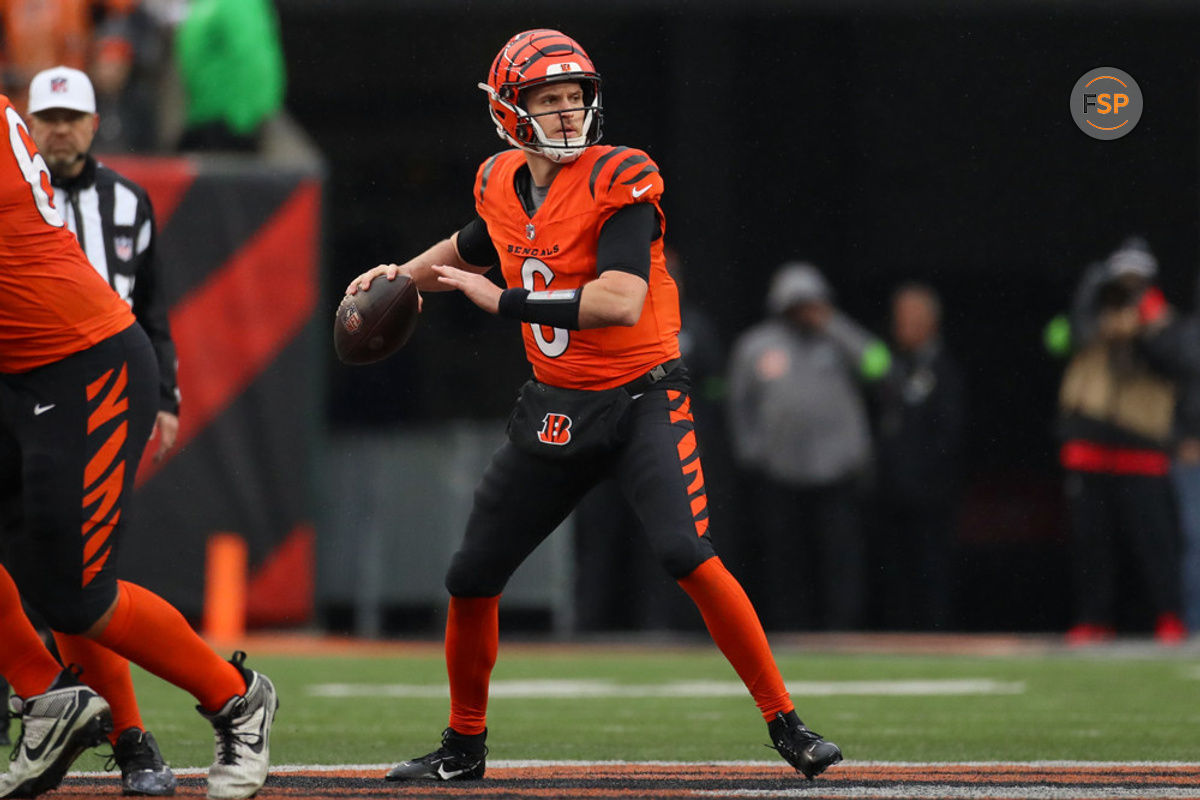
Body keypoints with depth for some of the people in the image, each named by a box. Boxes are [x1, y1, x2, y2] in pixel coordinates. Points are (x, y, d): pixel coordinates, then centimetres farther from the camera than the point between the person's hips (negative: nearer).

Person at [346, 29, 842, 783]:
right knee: (471, 579, 7)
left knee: (691, 558, -24)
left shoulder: (619, 183, -17)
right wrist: (405, 274, 15)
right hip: (555, 409, 6)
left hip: (641, 401, -6)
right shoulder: (503, 186, 3)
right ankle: (464, 746, 27)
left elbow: (621, 302, -29)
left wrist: (502, 301, -24)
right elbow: (473, 245, 29)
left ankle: (787, 725, -13)